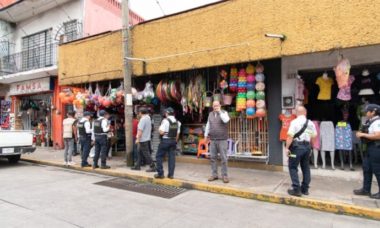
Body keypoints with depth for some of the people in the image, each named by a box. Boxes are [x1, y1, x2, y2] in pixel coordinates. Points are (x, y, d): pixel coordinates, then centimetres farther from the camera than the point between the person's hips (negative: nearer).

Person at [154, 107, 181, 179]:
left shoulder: (165, 121, -11)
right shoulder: (177, 122, 7)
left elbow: (161, 132, -16)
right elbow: (178, 133, 10)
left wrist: (159, 129, 4)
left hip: (165, 140, -5)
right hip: (173, 141, 6)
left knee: (159, 156, 7)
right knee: (172, 157, 9)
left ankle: (160, 173, 8)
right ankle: (171, 174, 11)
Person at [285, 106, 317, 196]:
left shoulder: (294, 122, -10)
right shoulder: (311, 123, 9)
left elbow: (290, 136, -16)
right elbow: (314, 136, 11)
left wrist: (287, 147, -10)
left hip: (297, 146, -6)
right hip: (307, 146, 6)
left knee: (293, 167, 2)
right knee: (305, 167, 16)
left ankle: (296, 189, -1)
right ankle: (305, 189, 23)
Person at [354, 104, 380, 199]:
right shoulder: (371, 121, 13)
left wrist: (363, 134, -19)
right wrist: (361, 134, 5)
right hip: (370, 148, 10)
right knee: (367, 169, 13)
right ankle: (366, 190, 21)